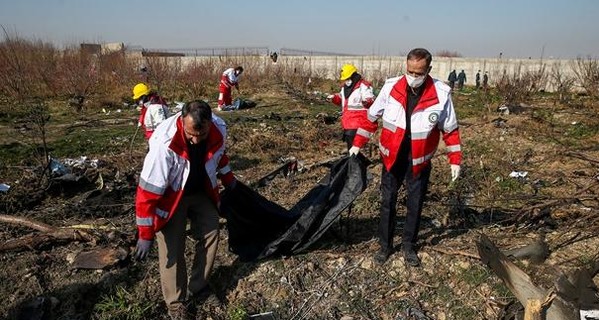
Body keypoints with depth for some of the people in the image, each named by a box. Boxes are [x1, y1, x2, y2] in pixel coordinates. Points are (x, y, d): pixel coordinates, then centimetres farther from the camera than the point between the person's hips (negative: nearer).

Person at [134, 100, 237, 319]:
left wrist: (228, 179, 19)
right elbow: (148, 190, -31)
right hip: (170, 196, -5)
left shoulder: (219, 130, -22)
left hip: (202, 192, 5)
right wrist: (145, 234, -27)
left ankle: (197, 288, 30)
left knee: (210, 234, 11)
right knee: (172, 249, -5)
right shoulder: (165, 143, -38)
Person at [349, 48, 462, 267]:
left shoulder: (441, 93, -12)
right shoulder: (391, 86, -10)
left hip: (419, 162, 0)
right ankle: (385, 245, 26)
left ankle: (409, 246, 30)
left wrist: (455, 160, -1)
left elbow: (450, 129, -2)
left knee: (415, 205, 11)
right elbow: (371, 117, 1)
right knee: (387, 203, 9)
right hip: (392, 158, 1)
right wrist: (357, 144, 3)